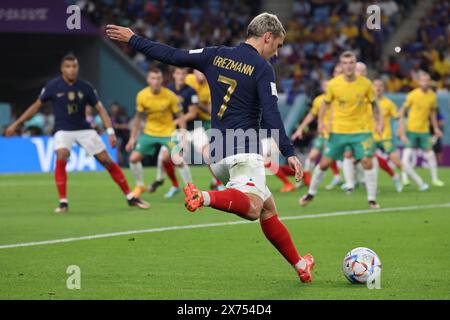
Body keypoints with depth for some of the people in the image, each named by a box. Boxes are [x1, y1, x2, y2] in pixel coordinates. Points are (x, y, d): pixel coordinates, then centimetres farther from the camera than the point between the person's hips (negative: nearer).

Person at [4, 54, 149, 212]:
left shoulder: (85, 87, -7)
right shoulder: (53, 86, -10)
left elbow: (100, 108, -2)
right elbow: (36, 106, 1)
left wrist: (110, 131, -12)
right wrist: (16, 124, 1)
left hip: (84, 129, 2)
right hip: (63, 130, -1)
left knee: (107, 160, -3)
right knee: (61, 159, -28)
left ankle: (130, 197, 7)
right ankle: (63, 202, -18)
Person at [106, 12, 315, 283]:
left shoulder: (215, 55, 12)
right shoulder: (263, 68, -5)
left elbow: (171, 55, 14)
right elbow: (271, 114, -15)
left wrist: (132, 39, 26)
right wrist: (289, 152, -17)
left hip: (218, 156, 8)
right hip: (245, 153, -8)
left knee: (268, 209, 16)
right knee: (252, 208, -29)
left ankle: (300, 266, 18)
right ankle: (206, 197, -51)